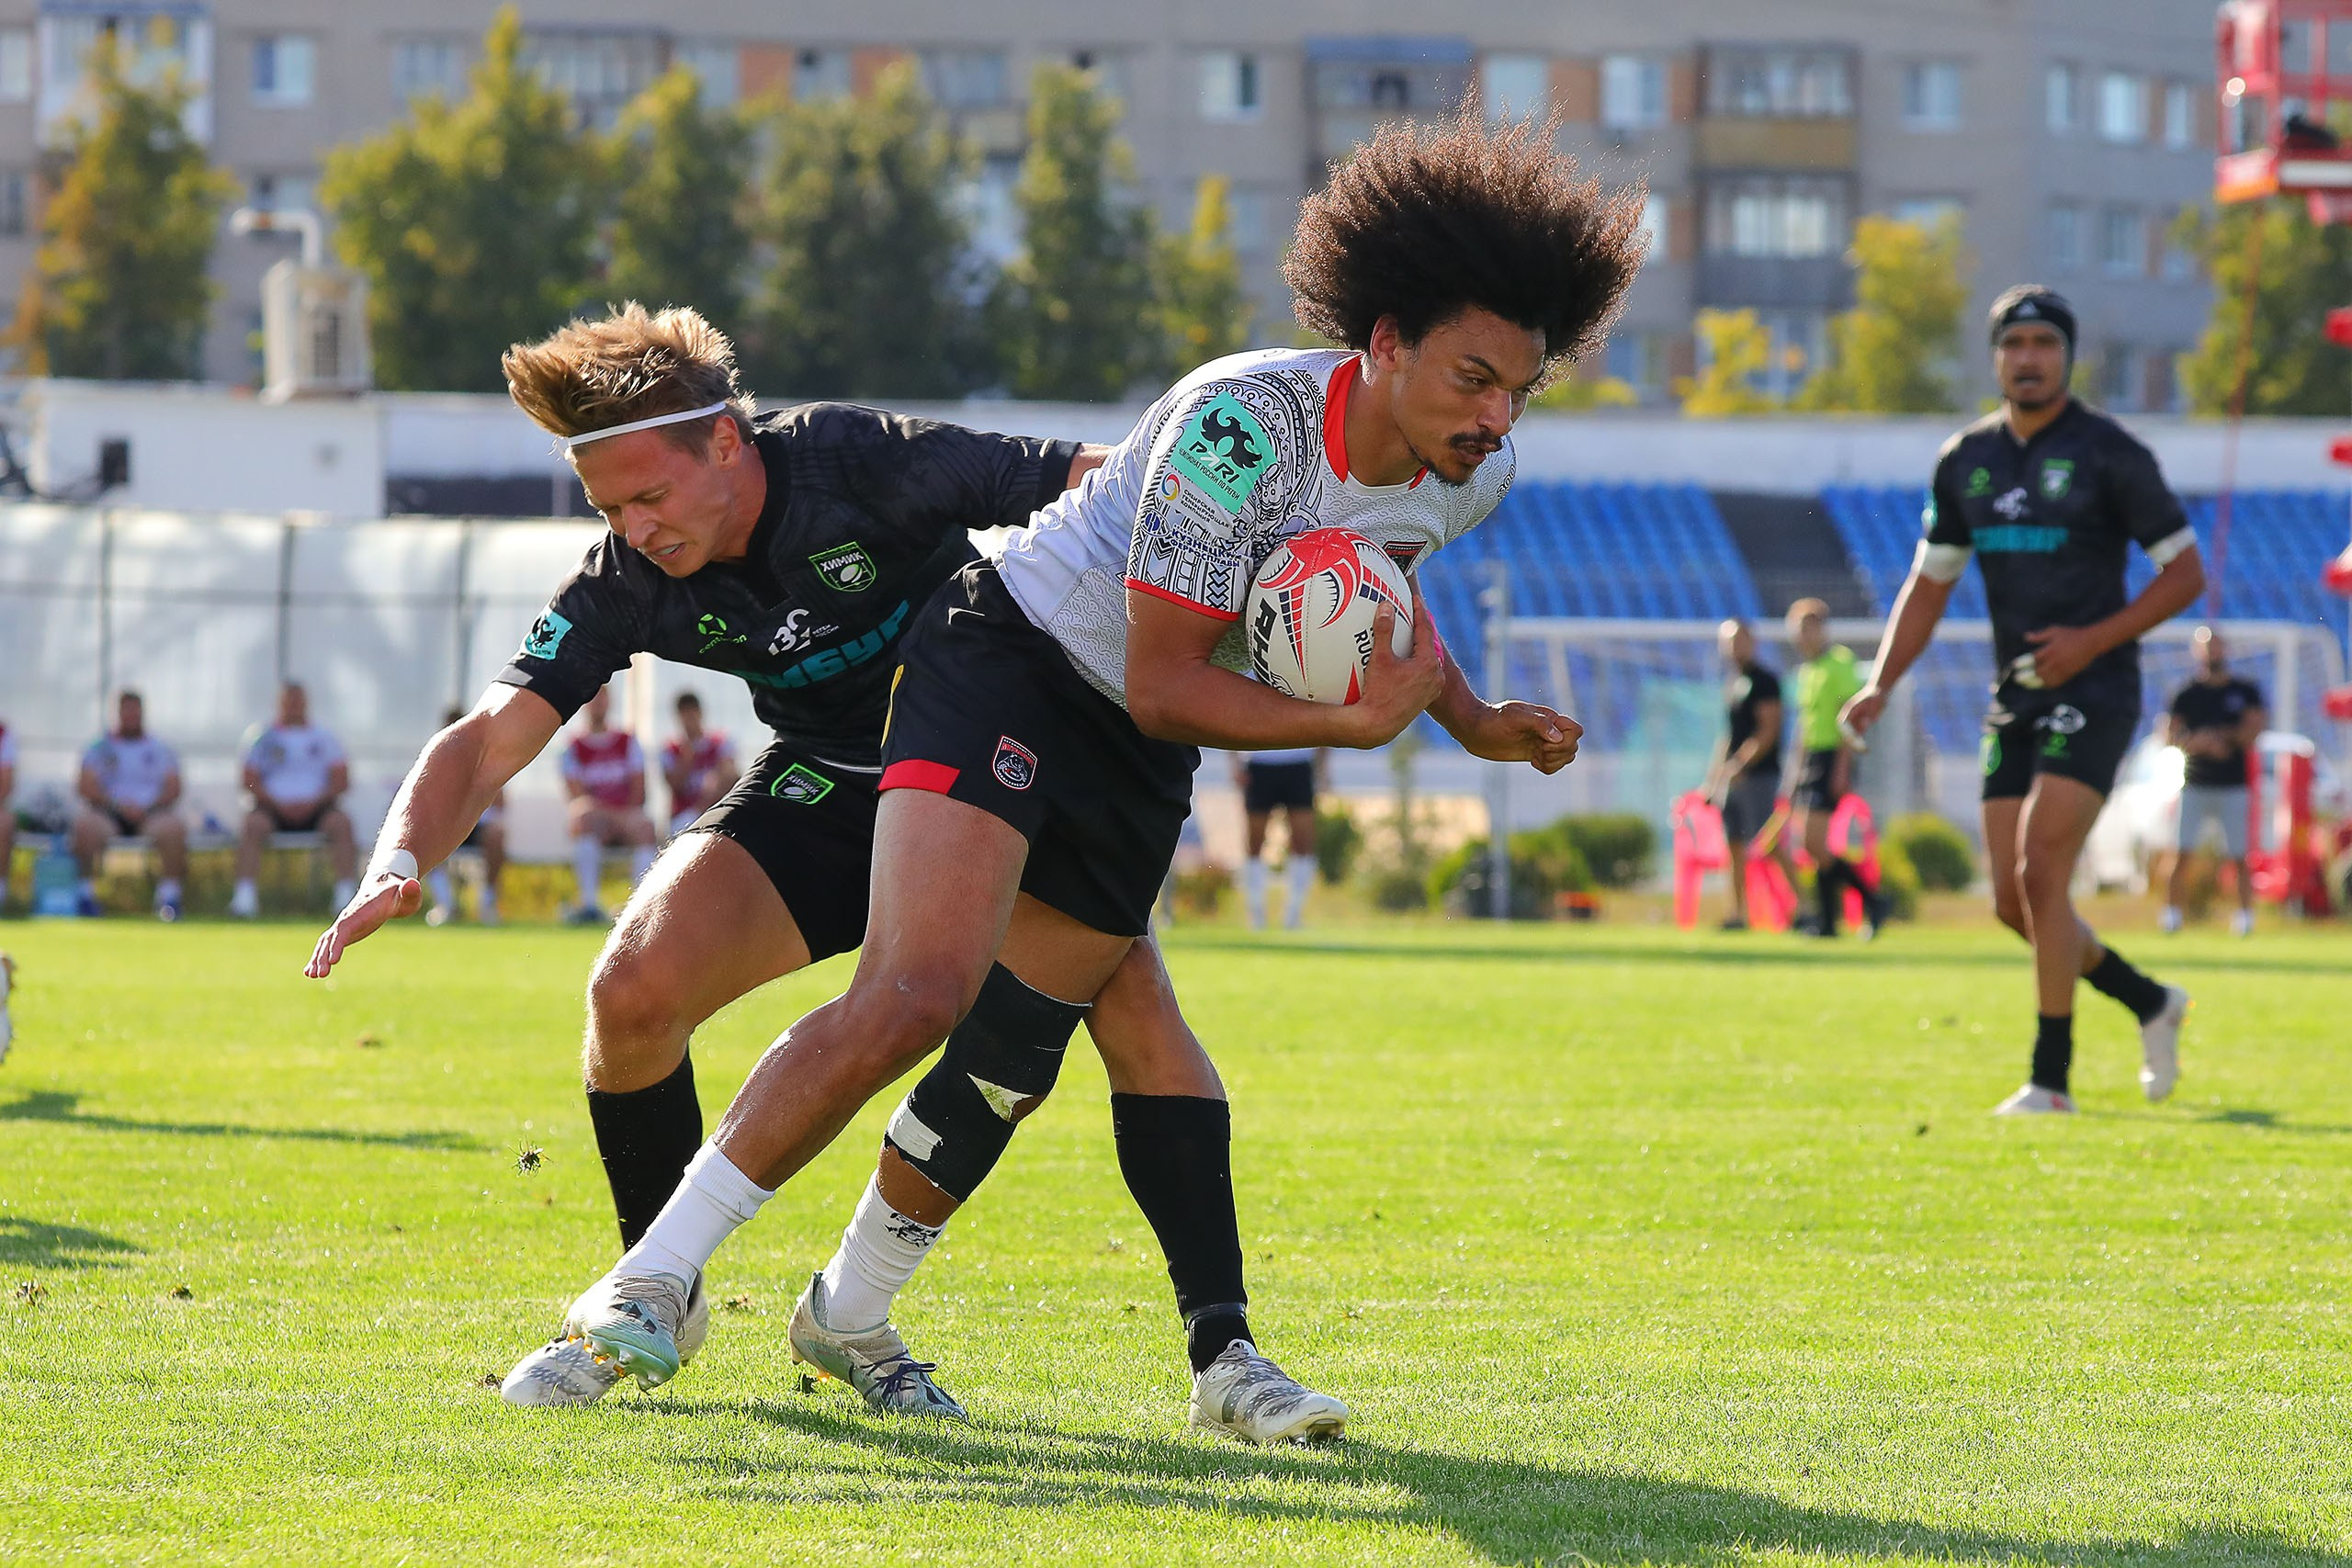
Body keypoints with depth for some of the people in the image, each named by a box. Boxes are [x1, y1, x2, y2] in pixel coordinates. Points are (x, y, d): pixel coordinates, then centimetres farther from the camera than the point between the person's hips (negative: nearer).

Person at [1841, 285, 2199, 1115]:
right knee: (2014, 903, 6)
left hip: (2093, 695, -7)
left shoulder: (2109, 453, -8)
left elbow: (2186, 572, -5)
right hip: (2014, 702, 7)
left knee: (2039, 874, -18)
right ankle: (2151, 1004, 29)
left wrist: (2092, 641, -16)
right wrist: (1880, 684, 3)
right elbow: (1930, 582, 16)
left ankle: (2051, 1078, -11)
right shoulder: (1965, 460, 8)